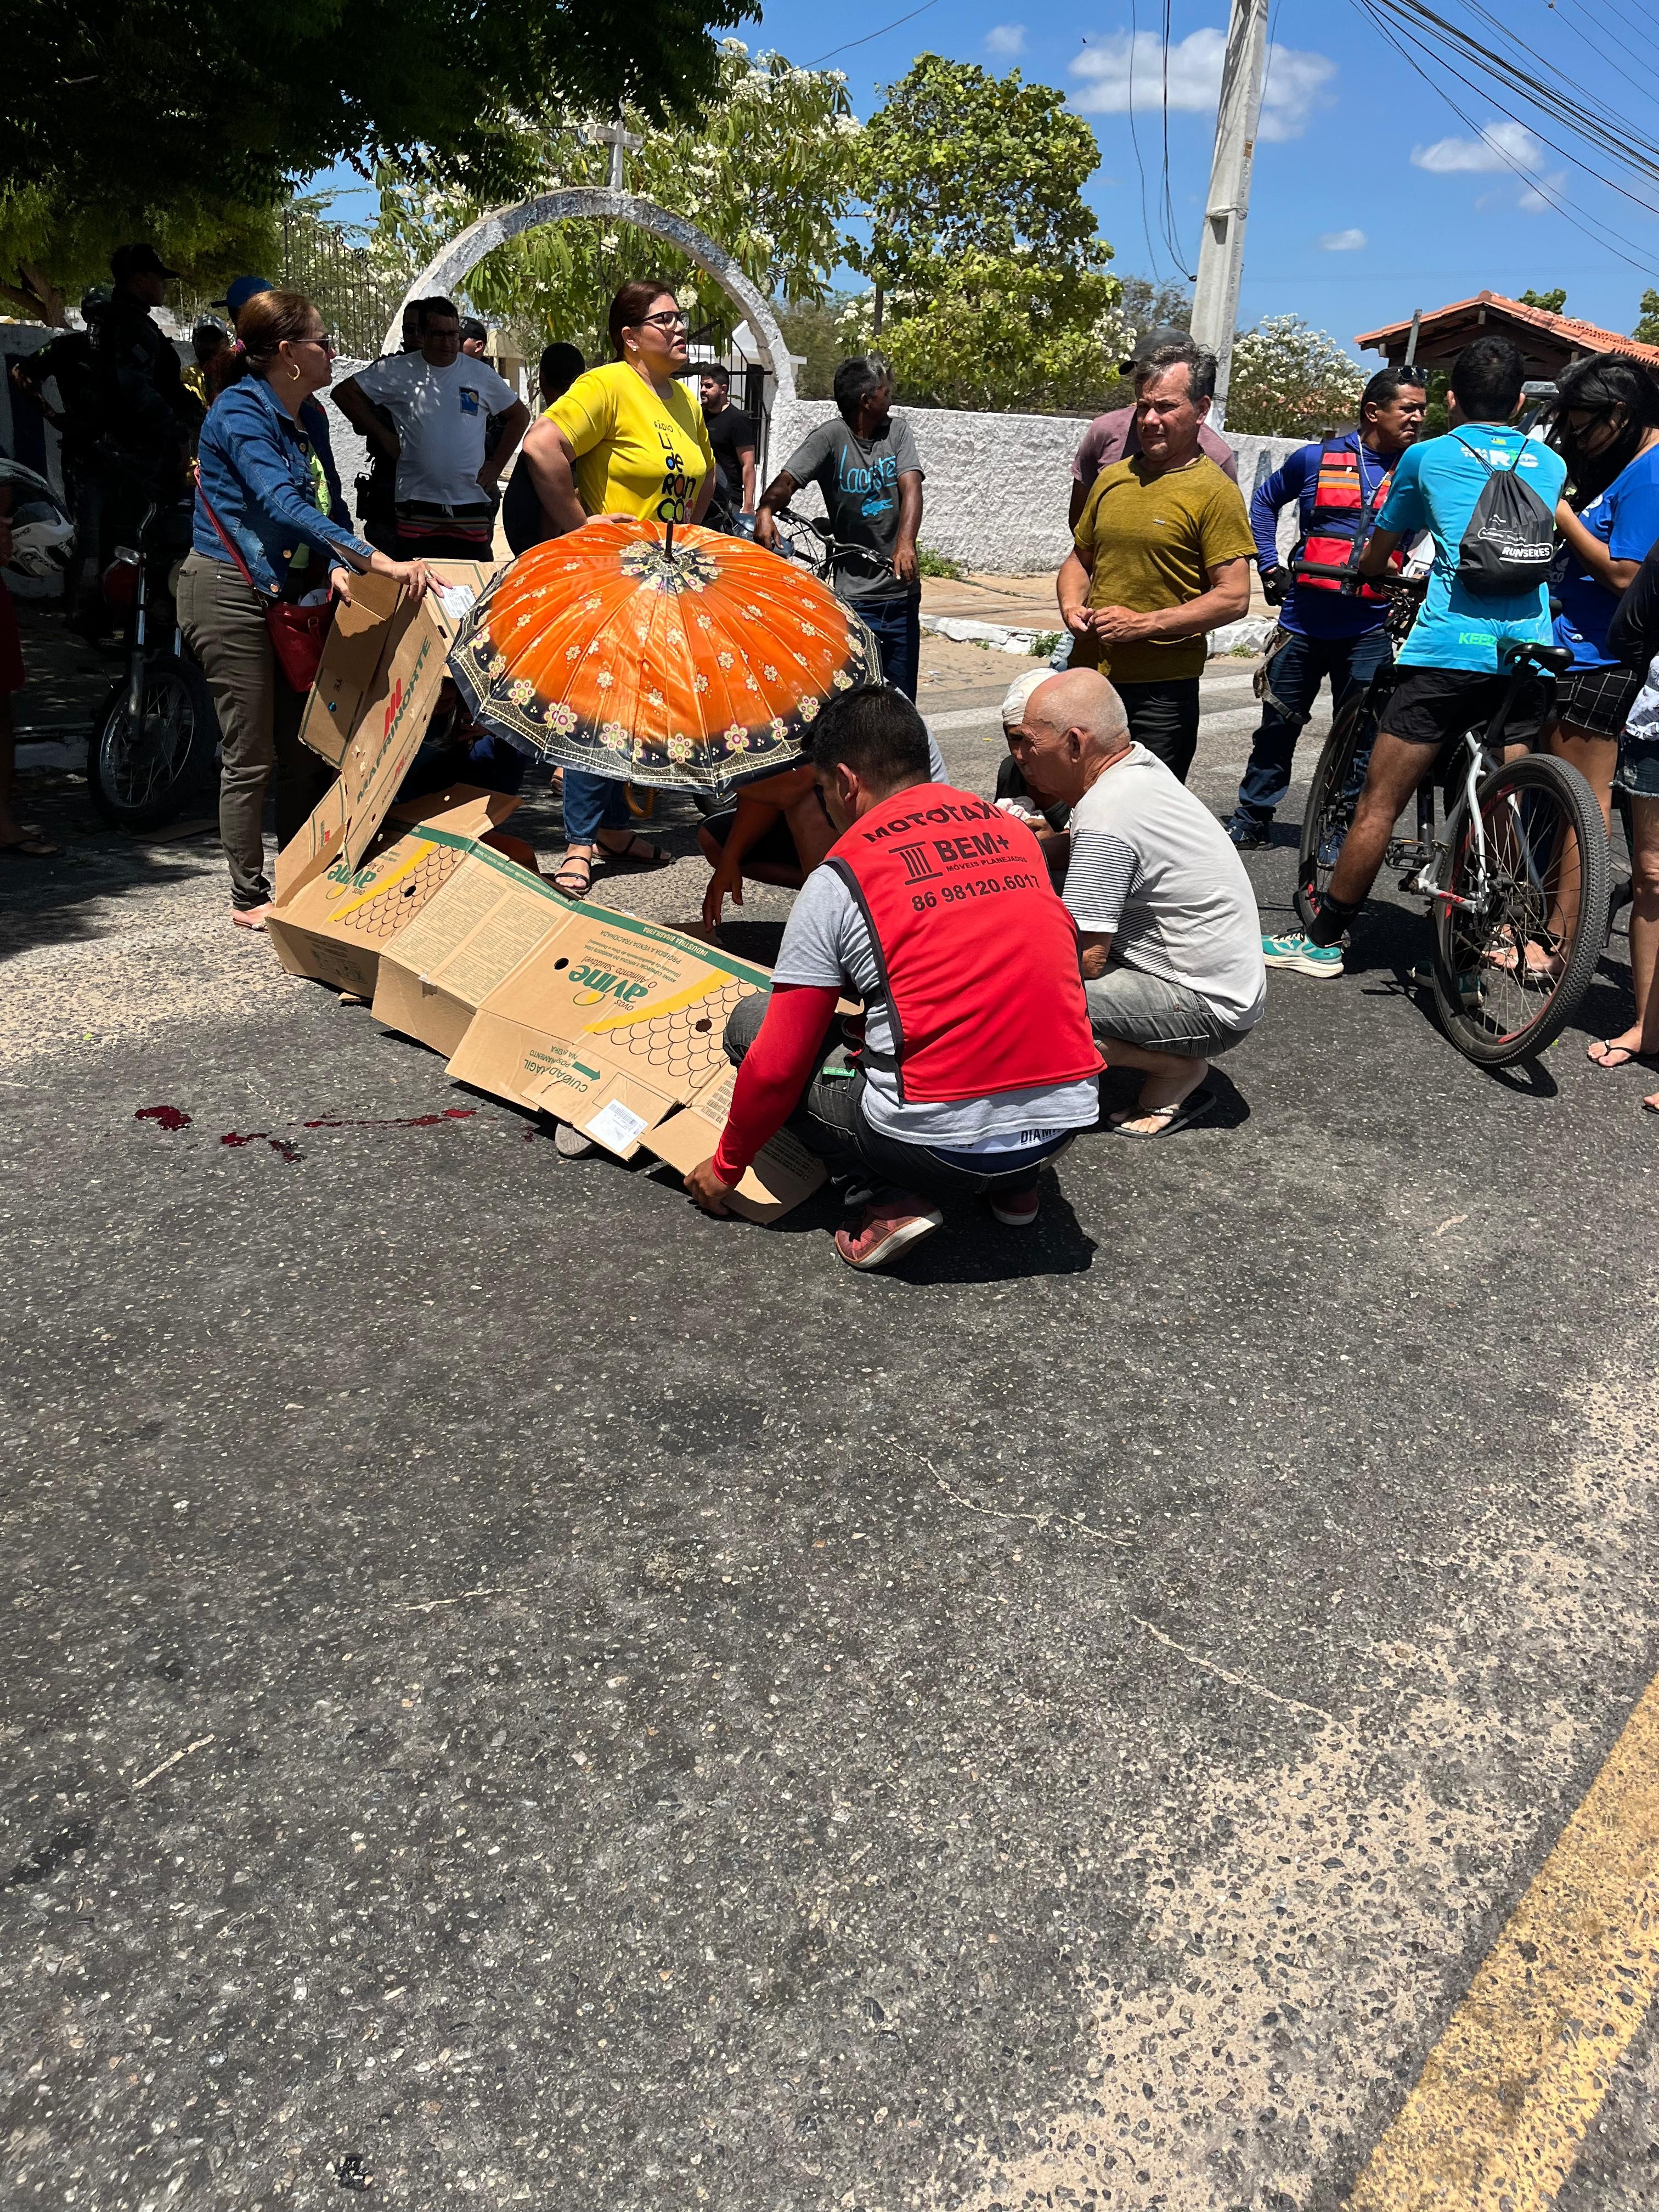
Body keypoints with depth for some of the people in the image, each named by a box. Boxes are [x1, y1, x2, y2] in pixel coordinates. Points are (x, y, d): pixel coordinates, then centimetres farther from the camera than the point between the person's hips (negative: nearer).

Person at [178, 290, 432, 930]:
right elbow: (285, 505, -31)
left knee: (305, 747, 10)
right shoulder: (240, 413, -17)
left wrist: (338, 567, -14)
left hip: (287, 593, 8)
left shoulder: (310, 417, 9)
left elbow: (329, 504, 9)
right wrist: (381, 562, -40)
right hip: (230, 595, -8)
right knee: (252, 758, -3)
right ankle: (249, 900, 8)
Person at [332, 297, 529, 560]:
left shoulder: (481, 374, 8)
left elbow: (520, 415, 18)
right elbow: (345, 393, 7)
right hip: (417, 506, -1)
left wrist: (497, 465, 10)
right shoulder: (397, 371, 3)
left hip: (472, 504, 1)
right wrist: (383, 436, 2)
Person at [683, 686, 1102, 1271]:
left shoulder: (838, 880, -4)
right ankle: (1015, 1187, 19)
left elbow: (778, 1065, -3)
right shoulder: (1014, 833, 12)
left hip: (940, 1147, -6)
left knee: (752, 1024, 13)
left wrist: (727, 1165, 15)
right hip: (1065, 1125, 6)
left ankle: (895, 1199, 1)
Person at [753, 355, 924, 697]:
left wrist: (906, 543, -27)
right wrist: (765, 511, -39)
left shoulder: (898, 431, 7)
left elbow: (911, 487, -8)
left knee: (901, 704, 8)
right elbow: (788, 480, -15)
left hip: (903, 592, 4)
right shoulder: (831, 437, -4)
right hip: (854, 596, -4)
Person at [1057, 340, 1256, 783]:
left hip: (1159, 691, -5)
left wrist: (1144, 623, -17)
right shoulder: (1112, 478, 12)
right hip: (1087, 675, 5)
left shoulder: (1215, 492, -6)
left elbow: (1233, 598, -12)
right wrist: (1071, 606, 1)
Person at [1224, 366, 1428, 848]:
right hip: (1305, 620, 0)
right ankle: (1251, 819, 19)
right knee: (1279, 724, 8)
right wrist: (1269, 565, 7)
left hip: (1368, 628, 0)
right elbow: (1265, 500, 17)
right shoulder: (1318, 459, 2)